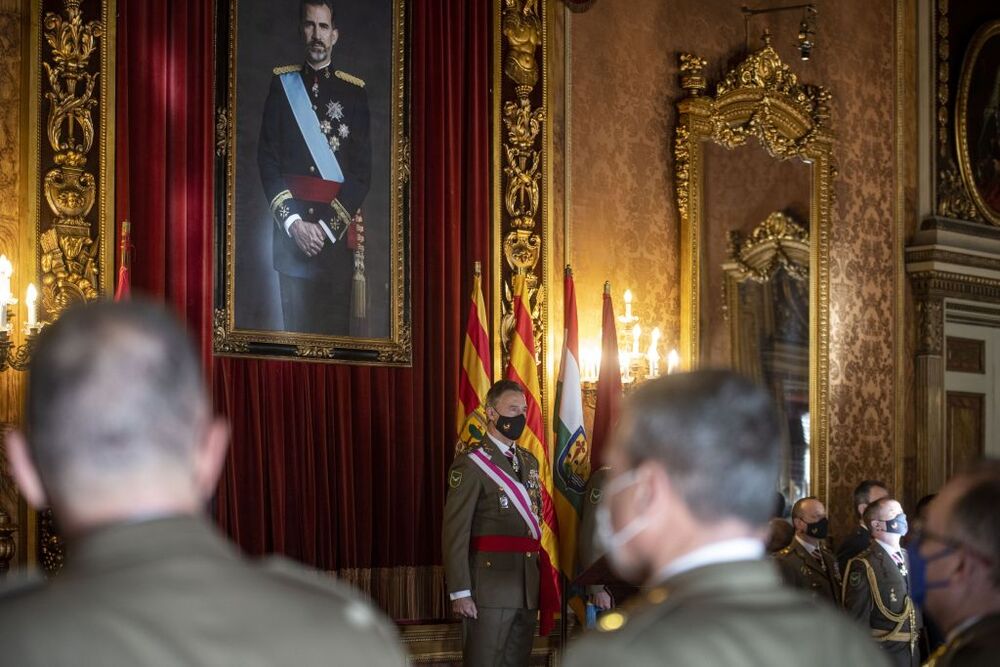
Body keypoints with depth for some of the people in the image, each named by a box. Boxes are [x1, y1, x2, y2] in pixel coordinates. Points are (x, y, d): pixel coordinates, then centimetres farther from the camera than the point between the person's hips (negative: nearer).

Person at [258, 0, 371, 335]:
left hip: (338, 231, -1)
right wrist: (292, 221, -9)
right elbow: (267, 159, 2)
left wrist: (327, 226, -9)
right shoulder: (282, 83, 7)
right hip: (290, 227, 1)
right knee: (295, 324, 2)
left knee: (335, 325, 1)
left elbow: (362, 172, -1)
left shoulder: (354, 91, 4)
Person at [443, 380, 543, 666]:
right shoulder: (471, 464, -8)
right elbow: (455, 532, -11)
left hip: (528, 588, 7)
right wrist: (459, 592, -16)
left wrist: (539, 578, 7)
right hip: (490, 586, -7)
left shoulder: (529, 461, 16)